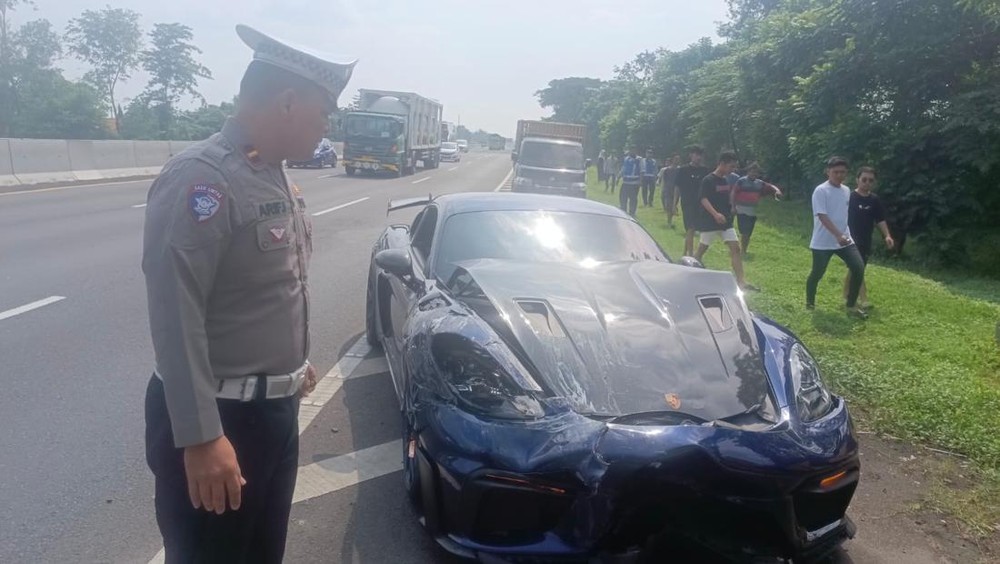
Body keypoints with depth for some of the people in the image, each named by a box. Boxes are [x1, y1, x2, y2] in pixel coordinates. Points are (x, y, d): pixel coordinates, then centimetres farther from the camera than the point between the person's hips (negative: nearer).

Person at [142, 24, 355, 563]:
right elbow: (175, 314, -26)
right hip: (219, 420, -9)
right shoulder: (201, 178, -22)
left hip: (276, 408, 9)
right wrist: (200, 437, -27)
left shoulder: (274, 176, 7)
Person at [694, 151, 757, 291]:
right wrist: (715, 214, -33)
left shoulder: (727, 180, 10)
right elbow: (704, 199, -22)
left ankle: (741, 281, -7)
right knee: (701, 250, 3)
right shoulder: (708, 180, -12)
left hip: (726, 221, 7)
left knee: (735, 248, -4)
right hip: (710, 222, -7)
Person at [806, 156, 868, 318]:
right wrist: (838, 235, -32)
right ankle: (810, 302, 27)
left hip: (845, 240, 6)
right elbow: (822, 216, -22)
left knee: (859, 268, -6)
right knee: (817, 273, 3)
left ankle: (851, 306, 5)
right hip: (823, 242, -6)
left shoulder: (846, 191, 9)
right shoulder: (821, 191, -13)